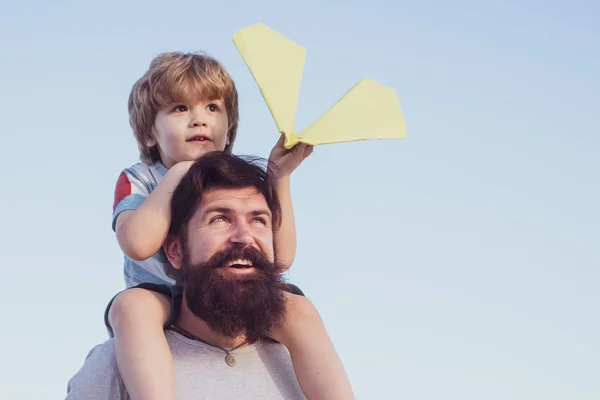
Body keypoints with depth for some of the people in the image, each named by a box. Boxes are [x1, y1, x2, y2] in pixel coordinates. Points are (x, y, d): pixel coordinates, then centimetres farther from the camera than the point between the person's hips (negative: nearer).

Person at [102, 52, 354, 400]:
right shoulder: (138, 181, 1)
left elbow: (281, 258, -8)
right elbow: (138, 245, -23)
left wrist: (279, 177, -14)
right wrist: (177, 175, -16)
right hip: (164, 306, -2)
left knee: (299, 310, -25)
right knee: (130, 305, -35)